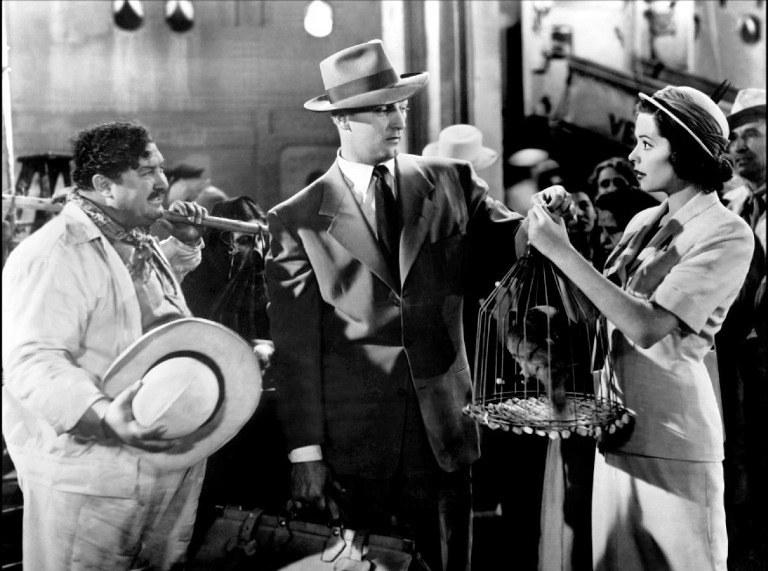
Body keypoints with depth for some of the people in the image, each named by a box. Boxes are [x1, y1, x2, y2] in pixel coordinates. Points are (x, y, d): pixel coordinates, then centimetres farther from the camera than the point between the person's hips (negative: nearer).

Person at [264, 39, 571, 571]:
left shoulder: (453, 181, 7)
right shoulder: (299, 217, -2)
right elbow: (295, 347, -4)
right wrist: (305, 452, -7)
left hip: (444, 426, 2)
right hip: (352, 439, -2)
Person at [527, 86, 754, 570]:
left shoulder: (727, 234, -11)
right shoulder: (644, 224, 10)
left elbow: (646, 326, -21)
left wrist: (562, 251, -19)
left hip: (675, 441, -6)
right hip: (619, 433, 7)